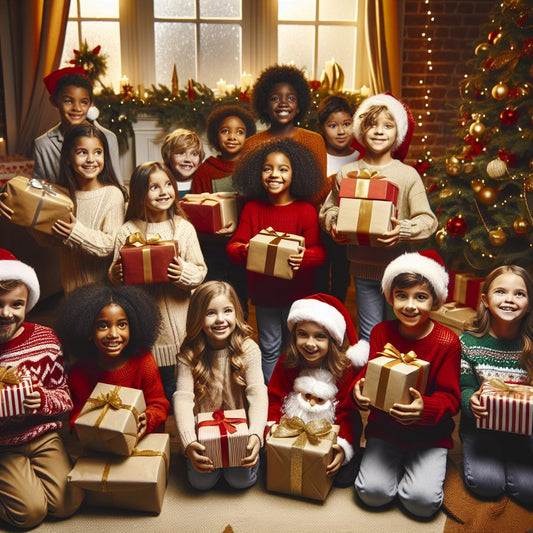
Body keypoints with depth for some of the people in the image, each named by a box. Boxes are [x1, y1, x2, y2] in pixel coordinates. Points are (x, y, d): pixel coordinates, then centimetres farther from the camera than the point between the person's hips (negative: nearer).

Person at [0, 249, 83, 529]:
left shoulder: (44, 337, -7)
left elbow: (64, 395, 0)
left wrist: (44, 401, -22)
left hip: (44, 437, 2)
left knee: (68, 503, -7)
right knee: (31, 511, -11)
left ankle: (29, 474, 20)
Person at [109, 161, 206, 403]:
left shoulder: (184, 228, 0)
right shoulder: (127, 231, 0)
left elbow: (200, 271, 0)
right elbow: (115, 276, 5)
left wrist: (184, 273, -20)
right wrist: (116, 274, -18)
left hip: (175, 318, 0)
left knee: (169, 379, 8)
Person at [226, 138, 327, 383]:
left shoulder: (305, 210, -8)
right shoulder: (252, 208, -1)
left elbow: (320, 251, -9)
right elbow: (232, 245, -2)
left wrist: (304, 257, -31)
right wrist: (244, 250, -25)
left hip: (297, 292, -1)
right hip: (263, 292, 2)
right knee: (270, 350, 14)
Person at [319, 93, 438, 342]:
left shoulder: (408, 174, -4)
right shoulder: (347, 173, 1)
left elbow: (428, 220, -6)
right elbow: (328, 209, 12)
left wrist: (404, 230, -25)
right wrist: (333, 225, -9)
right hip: (363, 266, 1)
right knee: (369, 333, 10)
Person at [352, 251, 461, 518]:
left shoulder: (447, 341, -12)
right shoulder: (381, 332, -4)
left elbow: (451, 397, -10)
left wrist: (425, 409, -32)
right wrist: (359, 390, -25)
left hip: (429, 434, -1)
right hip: (384, 428, 2)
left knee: (423, 501, -18)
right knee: (372, 492, -15)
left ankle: (421, 468, 15)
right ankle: (395, 466, 16)